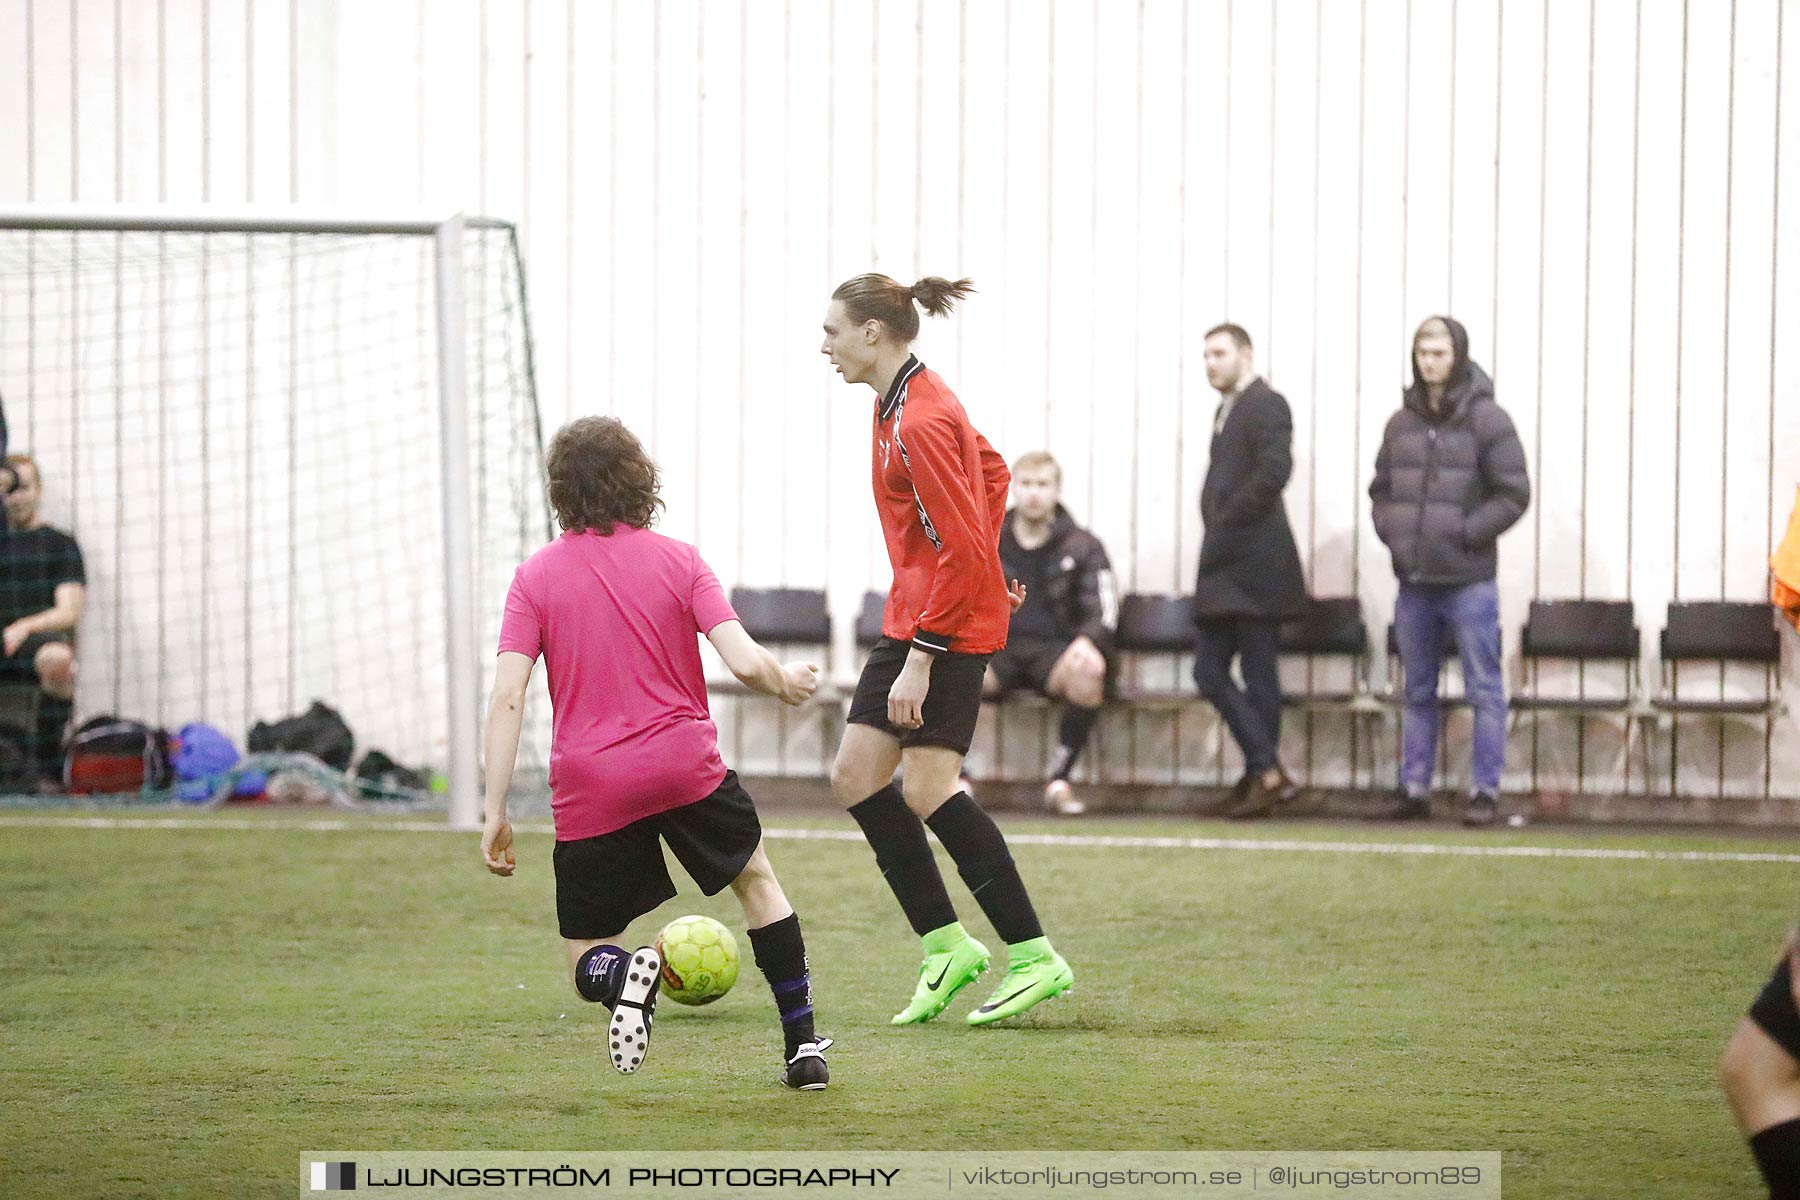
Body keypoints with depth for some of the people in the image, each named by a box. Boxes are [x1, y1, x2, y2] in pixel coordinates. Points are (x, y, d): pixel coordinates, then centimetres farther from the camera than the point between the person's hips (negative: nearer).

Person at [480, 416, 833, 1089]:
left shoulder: (536, 576, 0)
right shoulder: (678, 561, -1)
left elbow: (507, 695, -7)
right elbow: (744, 662, -9)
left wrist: (495, 812, -5)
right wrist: (788, 684, 14)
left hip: (590, 792, 0)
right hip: (687, 767, 0)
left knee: (587, 963, 12)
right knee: (757, 878, 28)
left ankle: (626, 974, -25)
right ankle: (803, 1047, 22)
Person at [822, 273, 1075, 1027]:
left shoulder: (919, 423, -20)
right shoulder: (901, 404, 11)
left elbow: (961, 551, -23)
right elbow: (991, 471, 26)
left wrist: (920, 659, -23)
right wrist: (986, 571, 21)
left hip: (948, 624, -10)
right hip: (911, 616, 10)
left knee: (928, 791, -11)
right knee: (855, 777, 6)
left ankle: (1034, 958, -4)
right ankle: (946, 947, 10)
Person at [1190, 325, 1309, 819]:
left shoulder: (1266, 406, -9)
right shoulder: (1228, 410, 20)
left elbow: (1273, 472, -22)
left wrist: (1224, 526, -18)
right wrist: (1216, 532, 7)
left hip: (1255, 566, -9)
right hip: (1224, 570, 9)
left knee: (1258, 675, -5)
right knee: (1209, 671, 6)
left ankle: (1265, 774, -1)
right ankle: (1265, 774, 8)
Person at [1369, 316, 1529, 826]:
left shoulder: (1486, 420, -6)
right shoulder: (1401, 424, 10)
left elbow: (1513, 494, -8)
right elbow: (1380, 490, 21)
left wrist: (1465, 534, -14)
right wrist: (1389, 530, 3)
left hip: (1468, 579, -5)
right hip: (1414, 582, 5)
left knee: (1484, 690, -2)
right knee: (1417, 693, 11)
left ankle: (1485, 790, 0)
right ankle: (1414, 788, 16)